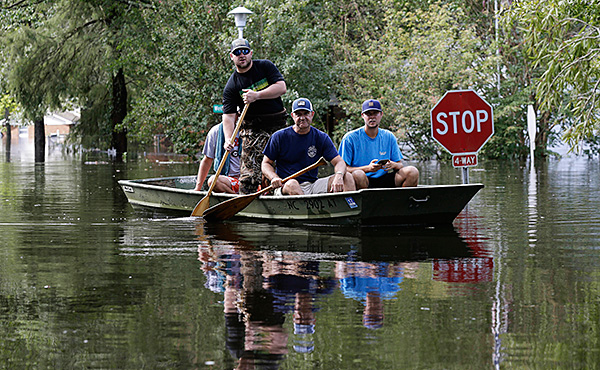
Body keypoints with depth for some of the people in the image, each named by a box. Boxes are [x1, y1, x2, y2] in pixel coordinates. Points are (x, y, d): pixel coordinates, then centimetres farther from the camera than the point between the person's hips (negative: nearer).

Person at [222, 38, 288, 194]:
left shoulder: (265, 66, 3)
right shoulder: (231, 86, 0)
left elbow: (282, 87, -8)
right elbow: (228, 115, -8)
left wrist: (257, 96, -19)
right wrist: (228, 139, -25)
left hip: (278, 124, 1)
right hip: (253, 128, -1)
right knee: (249, 170, -13)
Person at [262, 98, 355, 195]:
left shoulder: (321, 138, 9)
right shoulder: (279, 137, 3)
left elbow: (339, 162, 2)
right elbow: (266, 163, 8)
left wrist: (339, 176, -23)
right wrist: (274, 178, -15)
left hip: (312, 185, 3)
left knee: (347, 177, -16)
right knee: (292, 184, -40)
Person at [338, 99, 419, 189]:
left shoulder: (389, 137, 12)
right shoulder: (350, 138, -1)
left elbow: (400, 164, 14)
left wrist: (393, 165, -12)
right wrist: (367, 168, -23)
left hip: (384, 180, 4)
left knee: (412, 172, -18)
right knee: (358, 175, -40)